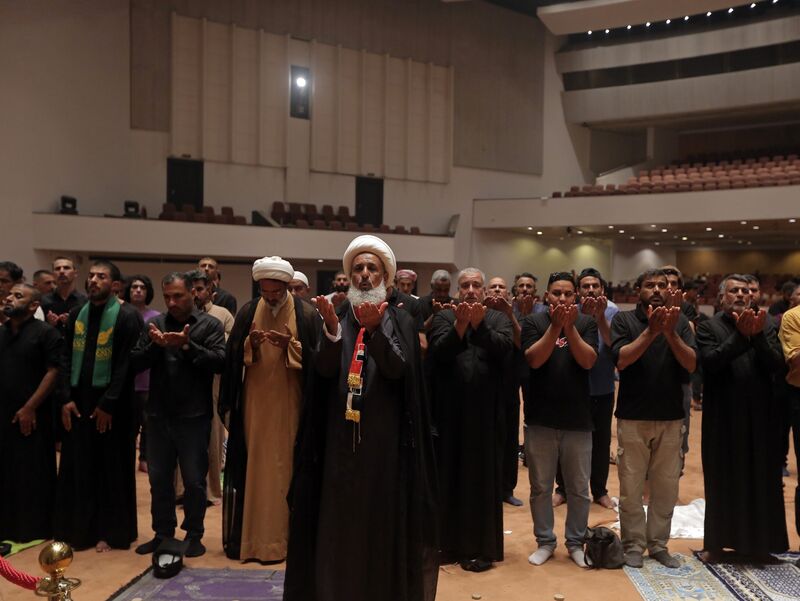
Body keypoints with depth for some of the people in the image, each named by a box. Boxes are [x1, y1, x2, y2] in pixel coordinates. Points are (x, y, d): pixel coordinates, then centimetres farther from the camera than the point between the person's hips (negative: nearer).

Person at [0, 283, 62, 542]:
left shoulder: (46, 333, -6)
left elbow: (54, 372, -11)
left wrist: (30, 408, -14)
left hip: (32, 417, -5)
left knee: (34, 472, 3)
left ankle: (35, 529, 16)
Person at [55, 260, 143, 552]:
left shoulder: (127, 316, -10)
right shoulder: (76, 315, 8)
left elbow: (127, 364, -13)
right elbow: (67, 359, 8)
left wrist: (108, 404, -14)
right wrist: (67, 398, -2)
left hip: (113, 405, -5)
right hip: (78, 401, 5)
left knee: (112, 469, 4)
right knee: (77, 467, 9)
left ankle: (109, 531, 16)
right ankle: (78, 528, 23)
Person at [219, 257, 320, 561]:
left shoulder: (307, 314, -4)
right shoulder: (248, 312, 5)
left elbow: (317, 360, -6)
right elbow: (233, 357, 3)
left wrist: (290, 345, -20)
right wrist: (251, 344, -17)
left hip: (289, 403, -2)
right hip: (255, 403, 3)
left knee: (285, 466, 1)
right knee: (253, 466, 5)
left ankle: (282, 535, 12)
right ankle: (252, 534, 16)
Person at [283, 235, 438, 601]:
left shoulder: (400, 320, 1)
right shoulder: (337, 316, 6)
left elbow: (397, 368, -16)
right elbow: (324, 369, -8)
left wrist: (374, 328, -32)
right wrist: (332, 329, -27)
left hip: (385, 436, -2)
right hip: (340, 435, 2)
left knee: (382, 519, 5)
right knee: (338, 520, 6)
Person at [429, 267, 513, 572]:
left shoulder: (498, 318, 6)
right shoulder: (444, 317, 5)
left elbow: (505, 348, -13)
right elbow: (438, 351, -12)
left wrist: (479, 325, -25)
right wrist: (460, 325, -25)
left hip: (485, 410, 0)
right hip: (450, 409, 0)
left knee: (482, 475, 4)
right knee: (450, 473, 7)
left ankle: (480, 545, 15)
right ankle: (448, 541, 20)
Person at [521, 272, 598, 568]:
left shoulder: (586, 323, 0)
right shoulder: (533, 321, -2)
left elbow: (588, 361, -12)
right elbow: (534, 360, -14)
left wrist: (570, 326, -21)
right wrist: (555, 325, -21)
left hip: (578, 419, 1)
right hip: (541, 419, 0)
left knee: (579, 488, 11)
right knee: (540, 487, 10)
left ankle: (575, 542, 28)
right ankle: (544, 541, 25)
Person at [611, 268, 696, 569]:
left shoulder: (679, 321, 3)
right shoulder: (624, 319, -3)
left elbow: (691, 364, -8)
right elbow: (621, 359, -16)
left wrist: (670, 332, -22)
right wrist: (651, 331, -24)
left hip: (671, 417, 2)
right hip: (633, 417, -2)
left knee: (667, 486, 10)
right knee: (631, 486, 4)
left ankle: (658, 544, 24)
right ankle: (633, 544, 17)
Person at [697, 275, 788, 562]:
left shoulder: (765, 325, 6)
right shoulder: (709, 327, -2)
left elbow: (777, 364, -5)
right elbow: (710, 361, -17)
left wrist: (758, 335, -19)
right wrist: (740, 334, -23)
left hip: (760, 415, 3)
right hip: (723, 417, -2)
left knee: (761, 480, 9)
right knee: (721, 480, 6)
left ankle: (757, 542, 23)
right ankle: (717, 542, 16)